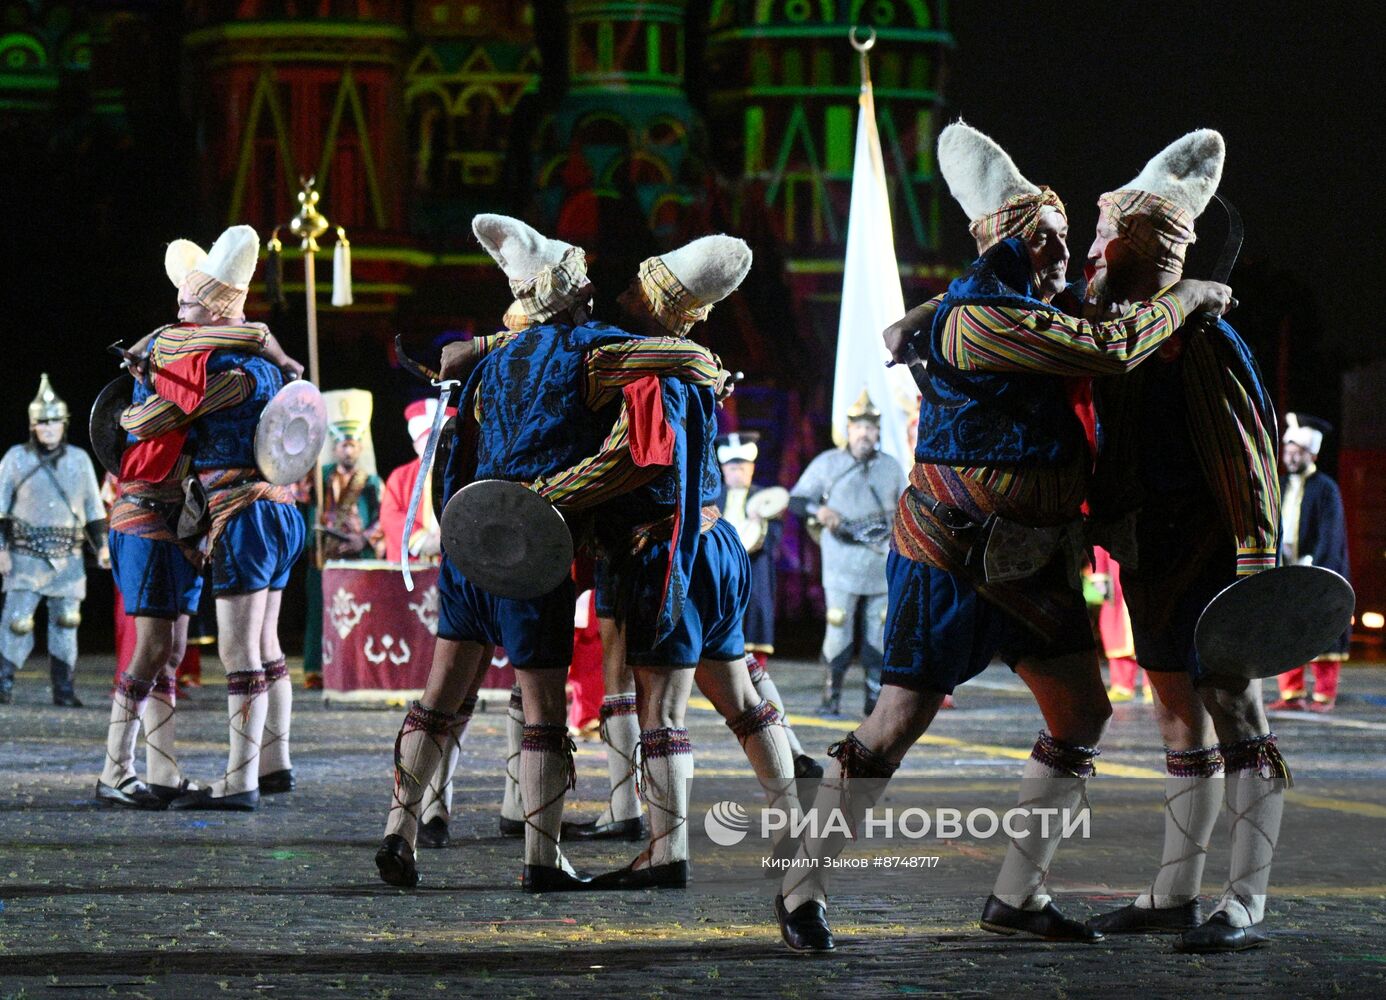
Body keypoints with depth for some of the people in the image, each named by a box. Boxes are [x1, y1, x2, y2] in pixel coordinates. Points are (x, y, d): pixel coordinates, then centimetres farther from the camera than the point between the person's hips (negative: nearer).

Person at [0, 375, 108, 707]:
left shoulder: (79, 460, 8)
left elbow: (93, 508, 15)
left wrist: (101, 545, 8)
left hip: (68, 559, 3)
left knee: (66, 622, 2)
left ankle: (64, 689, 9)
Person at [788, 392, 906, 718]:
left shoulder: (891, 467, 14)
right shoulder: (827, 463, 5)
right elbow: (795, 499, 6)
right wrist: (818, 511, -14)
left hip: (882, 566, 3)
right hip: (841, 565, -3)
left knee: (877, 634, 3)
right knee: (839, 631, -7)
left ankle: (876, 699, 7)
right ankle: (831, 698, -2)